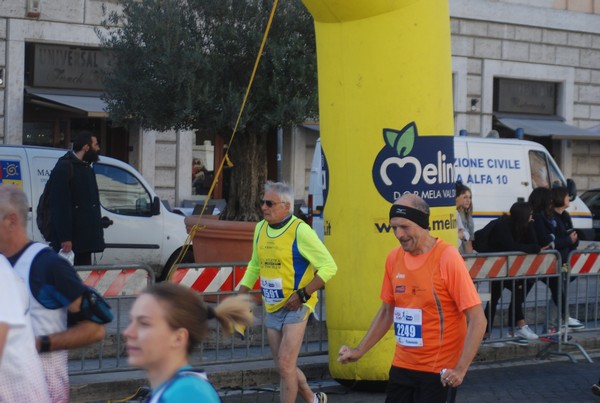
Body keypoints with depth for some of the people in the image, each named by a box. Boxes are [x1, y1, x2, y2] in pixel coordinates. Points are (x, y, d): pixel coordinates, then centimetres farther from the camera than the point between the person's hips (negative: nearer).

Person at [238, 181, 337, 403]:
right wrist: (241, 295, 9)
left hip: (295, 308, -7)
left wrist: (302, 294, -19)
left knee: (285, 365, -10)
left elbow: (329, 266, -15)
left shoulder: (300, 231, -15)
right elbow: (254, 266, 19)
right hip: (272, 308, 7)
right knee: (285, 367, 13)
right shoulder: (260, 228, 6)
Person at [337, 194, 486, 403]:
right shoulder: (394, 258, 3)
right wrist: (359, 351, 11)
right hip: (401, 367, 5)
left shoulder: (447, 258, -14)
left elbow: (477, 320, -16)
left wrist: (460, 369, -24)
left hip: (439, 373, -5)